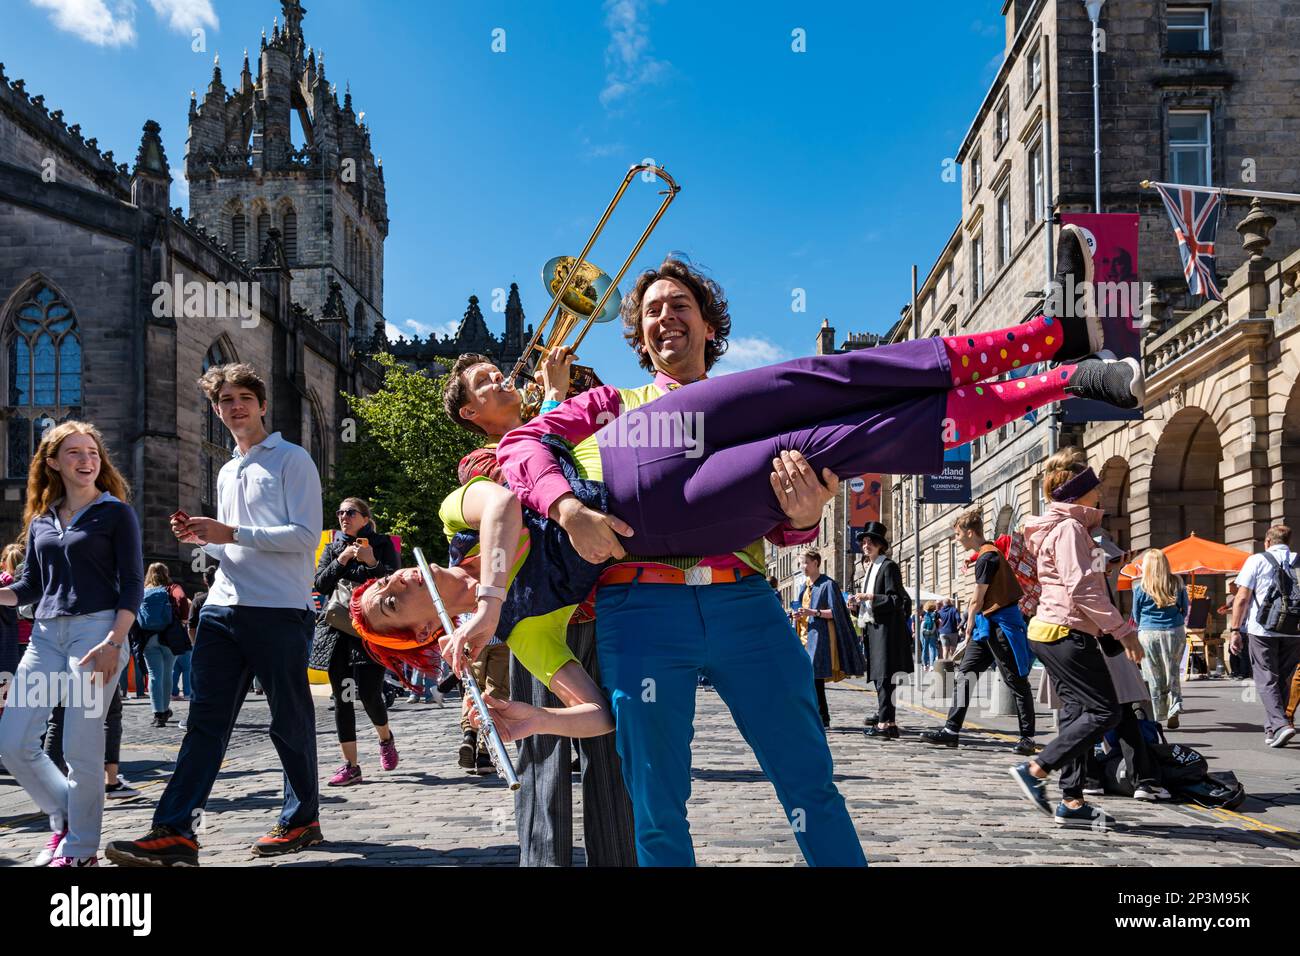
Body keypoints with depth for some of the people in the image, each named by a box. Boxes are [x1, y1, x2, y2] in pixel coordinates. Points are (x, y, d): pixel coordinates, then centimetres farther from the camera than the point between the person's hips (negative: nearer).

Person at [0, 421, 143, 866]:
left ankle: (79, 848, 10)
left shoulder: (116, 513, 1)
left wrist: (113, 642, -17)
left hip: (97, 630, -6)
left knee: (80, 748, -5)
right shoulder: (40, 520, 17)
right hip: (45, 635, 6)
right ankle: (63, 815, 24)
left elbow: (132, 583, -4)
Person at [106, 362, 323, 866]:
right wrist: (202, 537, 6)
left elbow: (305, 536, -11)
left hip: (279, 610, -6)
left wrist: (231, 533, -15)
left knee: (290, 720, 3)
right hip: (223, 607, 6)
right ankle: (175, 831, -5)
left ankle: (301, 820, 17)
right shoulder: (227, 473, 22)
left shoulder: (292, 460, -1)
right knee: (206, 719, -1)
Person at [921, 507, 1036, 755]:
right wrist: (973, 621, 11)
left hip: (1001, 623, -10)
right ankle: (952, 730, 6)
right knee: (965, 672, 6)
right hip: (987, 625, 10)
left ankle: (1027, 737, 3)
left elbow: (977, 599, -11)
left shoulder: (987, 557, -16)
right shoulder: (988, 553, 13)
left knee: (1016, 681, -3)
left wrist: (970, 622, 5)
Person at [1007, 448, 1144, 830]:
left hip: (1053, 630, 11)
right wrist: (1123, 629, -20)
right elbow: (1082, 589, -22)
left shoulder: (1064, 526, 19)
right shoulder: (1069, 528, -13)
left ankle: (1071, 802, 10)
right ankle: (1035, 769, -9)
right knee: (1104, 711, -9)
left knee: (1078, 713, 10)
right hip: (1068, 632, -11)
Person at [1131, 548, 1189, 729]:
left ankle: (1158, 717, 6)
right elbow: (1185, 610, 12)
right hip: (1175, 633, 2)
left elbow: (1136, 617, 5)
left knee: (1154, 678, 5)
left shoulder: (1140, 588, -4)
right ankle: (1175, 707, -4)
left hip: (1148, 634, -2)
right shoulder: (1177, 584, 1)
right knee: (1173, 673, 14)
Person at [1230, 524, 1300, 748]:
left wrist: (1235, 630, -1)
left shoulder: (1257, 560, 0)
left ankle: (1280, 724, -16)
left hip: (1263, 630, -3)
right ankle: (1272, 729, 18)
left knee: (1267, 680, 1)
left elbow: (1242, 598, -5)